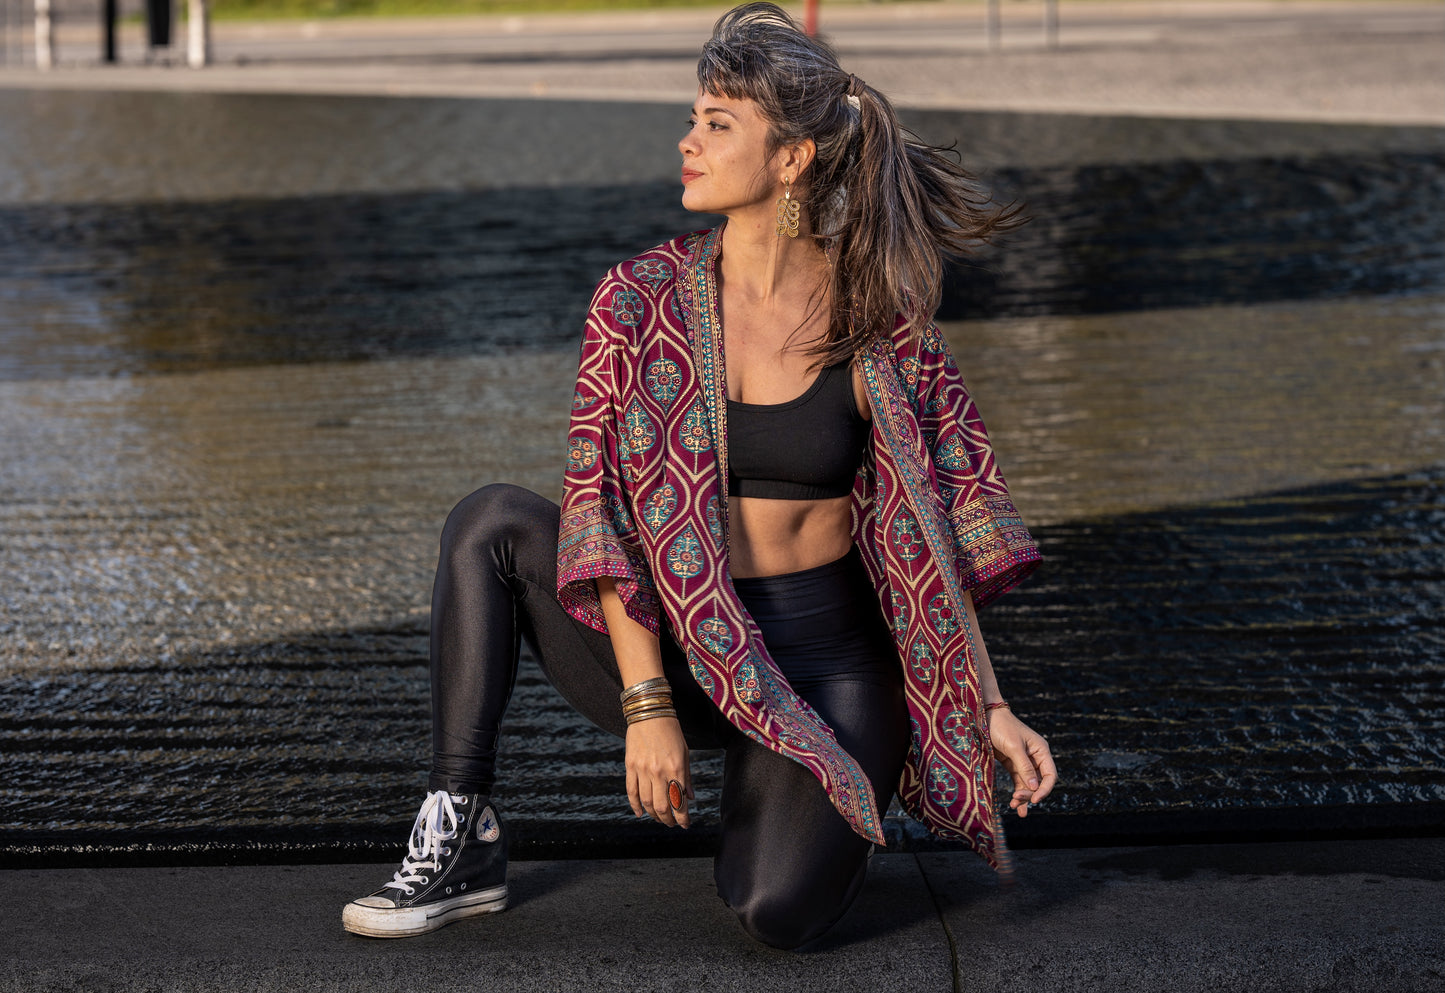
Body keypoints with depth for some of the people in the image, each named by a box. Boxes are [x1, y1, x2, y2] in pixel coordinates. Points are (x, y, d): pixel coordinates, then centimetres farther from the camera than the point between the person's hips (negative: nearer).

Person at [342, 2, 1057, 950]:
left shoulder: (879, 321, -7)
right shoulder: (641, 301, -5)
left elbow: (939, 520, 0)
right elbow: (608, 508, -9)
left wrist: (989, 707, -7)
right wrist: (647, 706, -17)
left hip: (828, 662, -2)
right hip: (673, 648, 2)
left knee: (781, 908, -26)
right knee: (493, 523, -19)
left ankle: (767, 783, 13)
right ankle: (462, 843, -14)